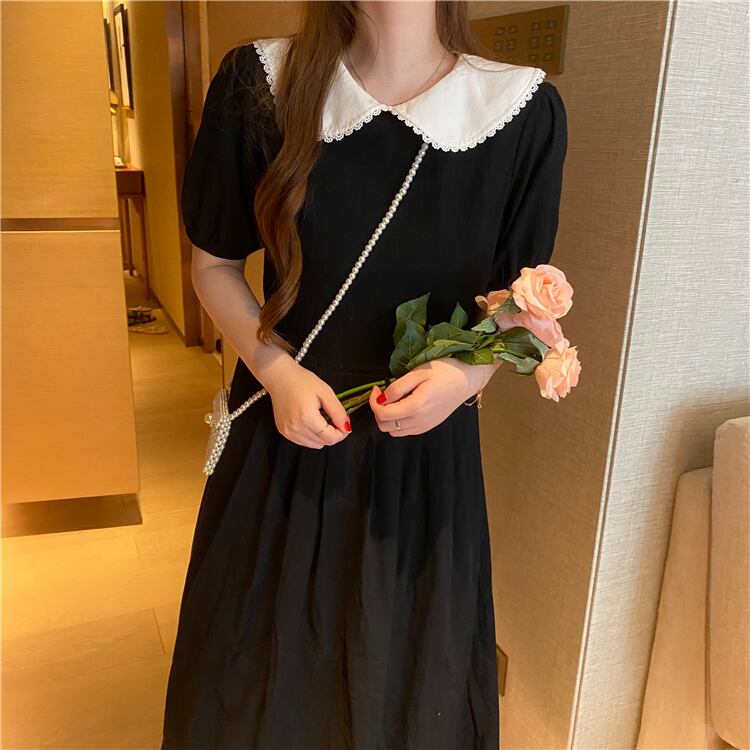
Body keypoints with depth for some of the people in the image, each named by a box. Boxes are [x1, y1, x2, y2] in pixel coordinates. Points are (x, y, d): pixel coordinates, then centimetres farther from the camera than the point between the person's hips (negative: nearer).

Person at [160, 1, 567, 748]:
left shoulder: (522, 108, -9)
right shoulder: (261, 82, -8)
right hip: (286, 432, 1)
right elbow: (214, 264, 2)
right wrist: (276, 371, -14)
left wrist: (470, 372, -19)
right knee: (262, 671, 20)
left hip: (426, 445, 0)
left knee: (410, 677, 18)